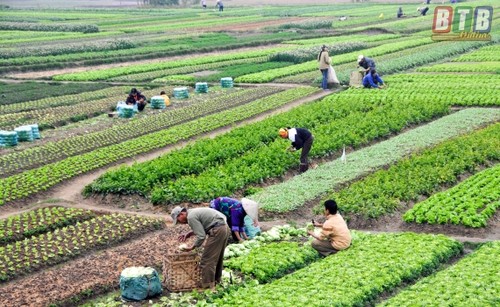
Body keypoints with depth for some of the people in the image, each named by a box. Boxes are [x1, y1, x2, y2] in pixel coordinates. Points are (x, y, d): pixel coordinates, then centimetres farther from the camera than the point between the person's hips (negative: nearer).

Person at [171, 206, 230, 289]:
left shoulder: (191, 217, -12)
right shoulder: (193, 212, 18)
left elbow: (201, 236, -15)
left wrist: (192, 247, -4)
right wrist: (189, 233, 20)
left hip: (217, 231, -10)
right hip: (224, 227, 10)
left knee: (207, 260, -4)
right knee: (217, 257, 21)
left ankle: (207, 285, -2)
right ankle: (216, 280, 32)